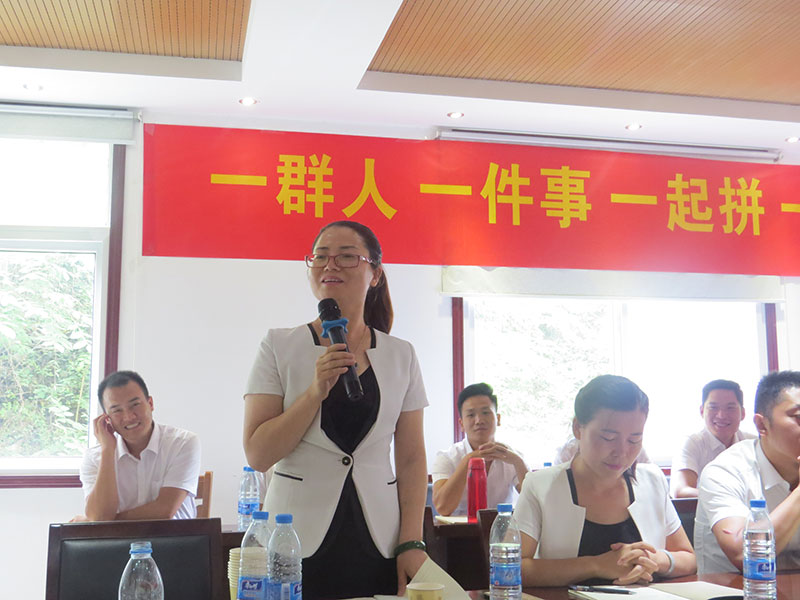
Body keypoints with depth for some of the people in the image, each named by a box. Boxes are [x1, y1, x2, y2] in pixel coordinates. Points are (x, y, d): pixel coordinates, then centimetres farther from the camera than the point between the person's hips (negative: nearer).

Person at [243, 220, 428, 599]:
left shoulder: (401, 356, 5)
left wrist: (411, 543, -2)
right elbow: (258, 454, -7)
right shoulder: (279, 347, -1)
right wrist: (316, 390, -17)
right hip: (298, 542, -1)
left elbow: (412, 458, 5)